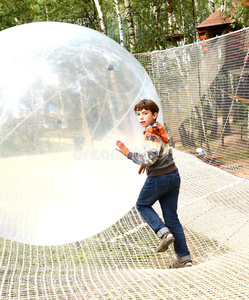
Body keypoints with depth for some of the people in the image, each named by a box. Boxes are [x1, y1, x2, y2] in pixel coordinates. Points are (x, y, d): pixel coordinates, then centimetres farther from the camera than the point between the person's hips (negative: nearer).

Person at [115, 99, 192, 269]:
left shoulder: (150, 133, -16)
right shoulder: (160, 129, 11)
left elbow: (150, 159, -25)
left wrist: (128, 154, -17)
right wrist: (146, 163, 23)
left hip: (158, 179, -8)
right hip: (173, 175, 8)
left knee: (142, 205, 19)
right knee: (172, 217, 11)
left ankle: (164, 232, 0)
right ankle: (184, 257, 10)